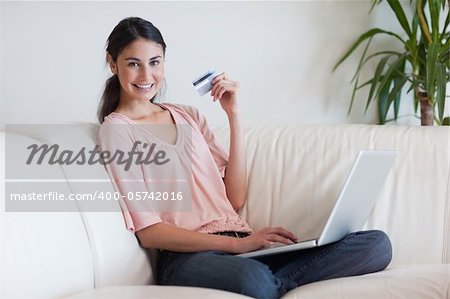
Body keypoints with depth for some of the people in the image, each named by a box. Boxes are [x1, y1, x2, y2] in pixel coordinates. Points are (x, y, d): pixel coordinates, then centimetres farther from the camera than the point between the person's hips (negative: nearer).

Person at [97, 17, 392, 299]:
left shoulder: (188, 116, 21)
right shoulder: (116, 130, 4)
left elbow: (235, 198, 12)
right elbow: (148, 232, -7)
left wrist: (234, 114, 7)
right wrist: (237, 243, -17)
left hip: (243, 244, 6)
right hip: (188, 255, -6)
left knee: (377, 244, -13)